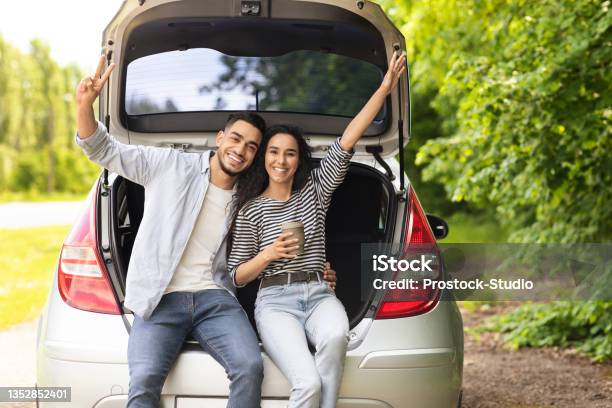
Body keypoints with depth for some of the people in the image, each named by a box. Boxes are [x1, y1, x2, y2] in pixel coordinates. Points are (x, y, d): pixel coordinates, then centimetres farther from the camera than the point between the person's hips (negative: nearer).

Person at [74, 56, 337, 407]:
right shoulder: (171, 165, 6)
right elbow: (104, 150, 6)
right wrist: (85, 105, -12)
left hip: (215, 298, 3)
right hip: (160, 300, -2)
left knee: (250, 367, -27)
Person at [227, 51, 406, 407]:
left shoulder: (315, 191, 13)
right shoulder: (251, 209, 9)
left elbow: (346, 143, 3)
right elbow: (236, 276, 10)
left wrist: (384, 89, -5)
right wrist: (267, 255, -10)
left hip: (319, 294, 2)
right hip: (275, 301, -2)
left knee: (335, 337, -38)